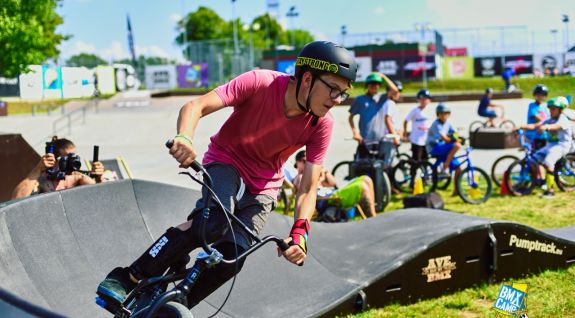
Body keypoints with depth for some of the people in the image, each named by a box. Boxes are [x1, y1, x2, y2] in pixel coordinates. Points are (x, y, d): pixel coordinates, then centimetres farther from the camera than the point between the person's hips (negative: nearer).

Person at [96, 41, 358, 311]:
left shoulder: (321, 125, -17)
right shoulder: (260, 83, -26)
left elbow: (308, 188, -14)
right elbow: (195, 106, -31)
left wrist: (299, 232, -31)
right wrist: (185, 138, -52)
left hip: (262, 188, 3)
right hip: (226, 161, -3)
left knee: (231, 257, -19)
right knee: (214, 220, -35)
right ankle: (126, 278, -24)